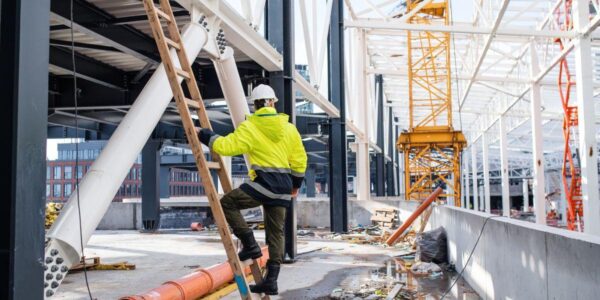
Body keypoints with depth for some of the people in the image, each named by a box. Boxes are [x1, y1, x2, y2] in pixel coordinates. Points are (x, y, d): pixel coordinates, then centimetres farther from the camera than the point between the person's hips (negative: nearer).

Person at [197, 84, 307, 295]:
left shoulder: (249, 128, -4)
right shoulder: (289, 128, 12)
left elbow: (227, 146, -10)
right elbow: (300, 159, 15)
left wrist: (204, 135, 4)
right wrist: (296, 184, 27)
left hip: (264, 183, -6)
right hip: (283, 187, 6)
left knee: (227, 203, 6)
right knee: (275, 232, 10)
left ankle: (250, 245, -2)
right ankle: (271, 280, 12)